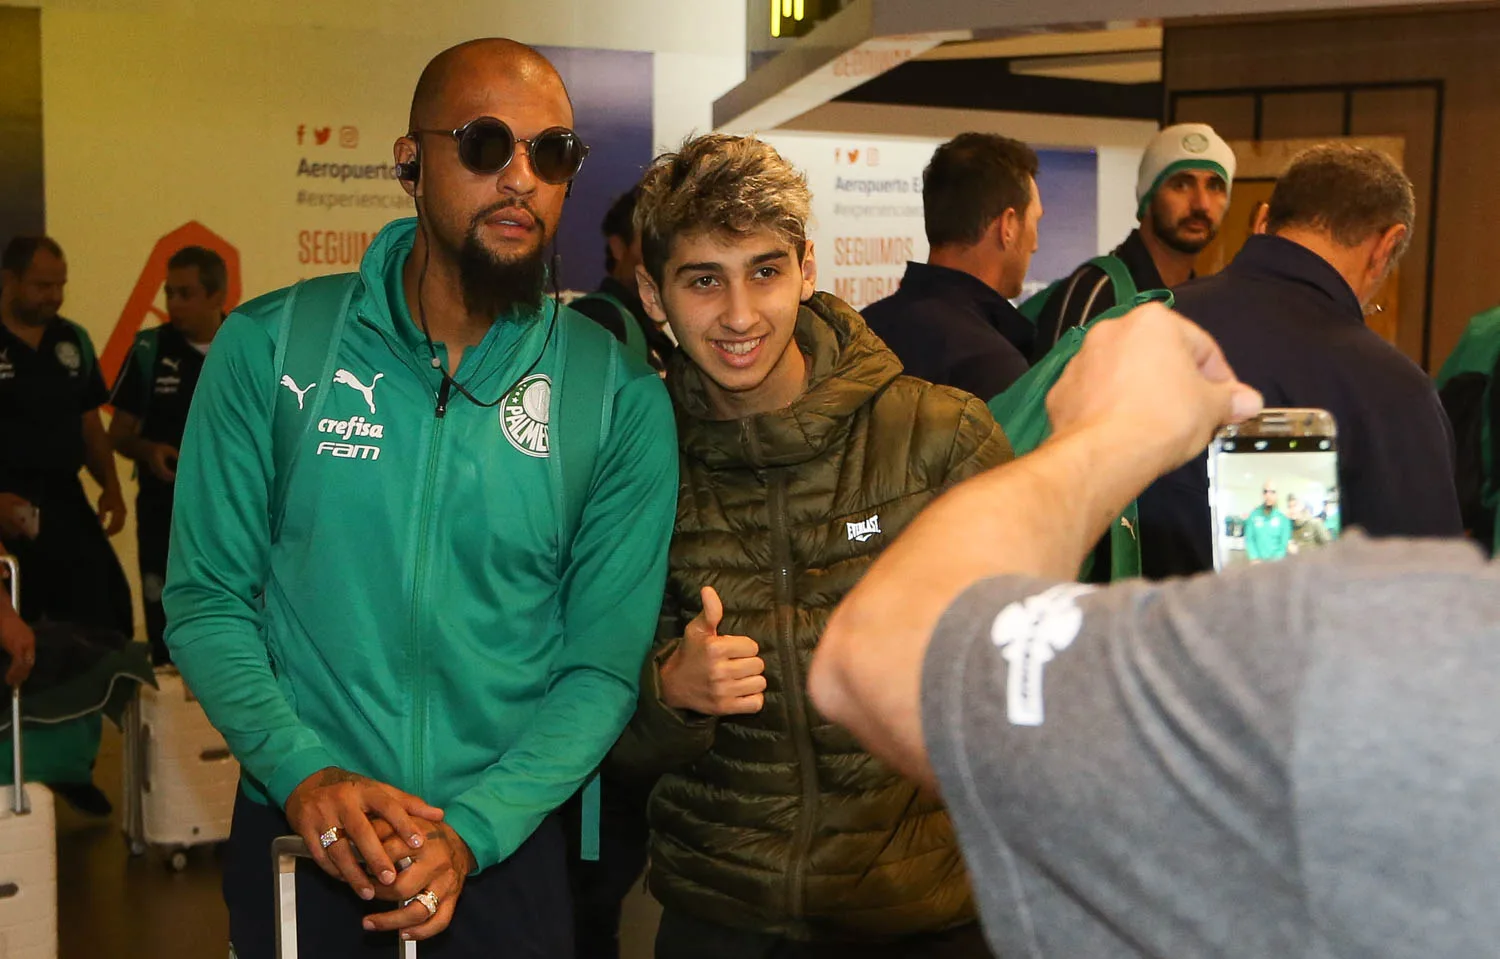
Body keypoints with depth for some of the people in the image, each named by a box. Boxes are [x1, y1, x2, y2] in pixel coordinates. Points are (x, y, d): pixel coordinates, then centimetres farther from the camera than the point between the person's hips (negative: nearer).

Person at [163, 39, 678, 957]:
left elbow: (605, 664, -6)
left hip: (508, 844, 0)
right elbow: (207, 599, -4)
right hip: (303, 842, 1)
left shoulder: (622, 398, -7)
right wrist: (304, 771, -17)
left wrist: (471, 830, -18)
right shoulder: (270, 347, -6)